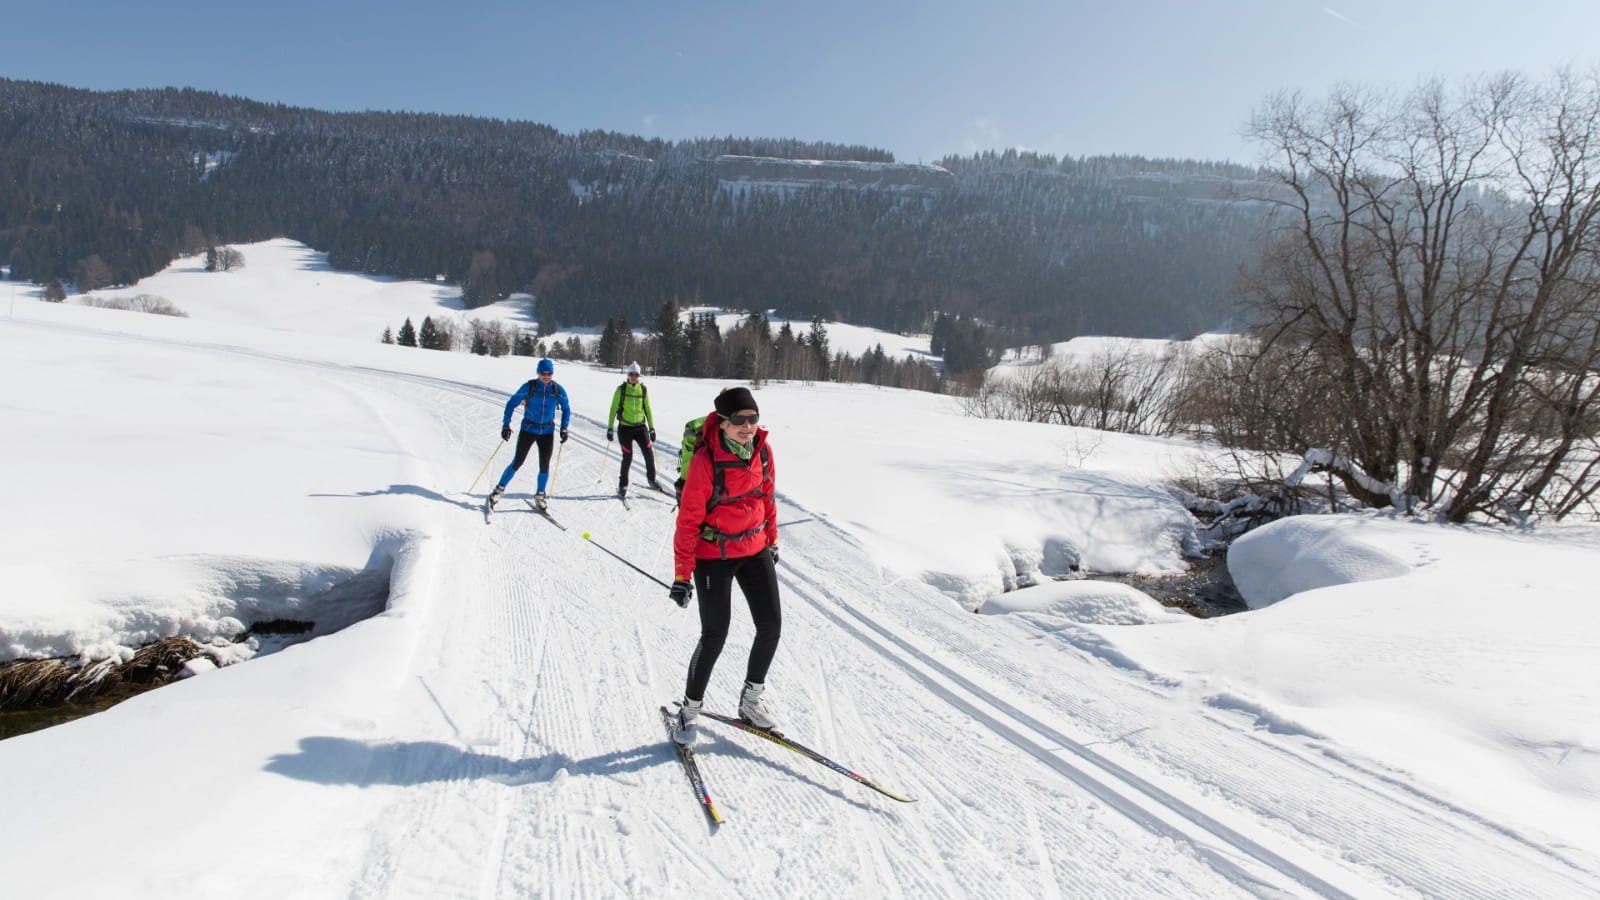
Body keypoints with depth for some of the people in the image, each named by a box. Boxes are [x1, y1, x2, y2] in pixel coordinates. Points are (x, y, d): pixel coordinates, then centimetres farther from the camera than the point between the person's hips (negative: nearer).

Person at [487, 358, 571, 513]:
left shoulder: (558, 390, -5)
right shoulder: (529, 387, -12)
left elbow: (566, 409, 9)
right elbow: (511, 404, -4)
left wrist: (564, 428, -1)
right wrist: (506, 425, -9)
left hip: (547, 432, 2)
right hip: (528, 430, -2)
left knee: (544, 466, 2)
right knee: (517, 462, -1)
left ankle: (539, 497, 19)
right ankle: (499, 490, 15)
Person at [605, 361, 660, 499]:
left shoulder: (643, 389, 5)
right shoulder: (621, 389, -2)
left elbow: (647, 409, 12)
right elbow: (613, 409, 1)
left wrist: (652, 428, 10)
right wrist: (609, 428, -2)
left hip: (640, 426, 2)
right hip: (625, 427, -2)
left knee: (649, 453, -5)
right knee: (627, 457, -3)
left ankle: (652, 479, 17)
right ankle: (622, 485, 12)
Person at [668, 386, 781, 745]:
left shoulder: (762, 449, -4)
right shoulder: (706, 459, -20)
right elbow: (689, 519, -16)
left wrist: (772, 541, 18)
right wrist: (682, 574, -15)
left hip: (755, 550, 6)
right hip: (714, 554, -6)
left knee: (771, 625, 5)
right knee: (715, 634, -4)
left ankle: (750, 701, 26)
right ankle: (690, 709, 19)